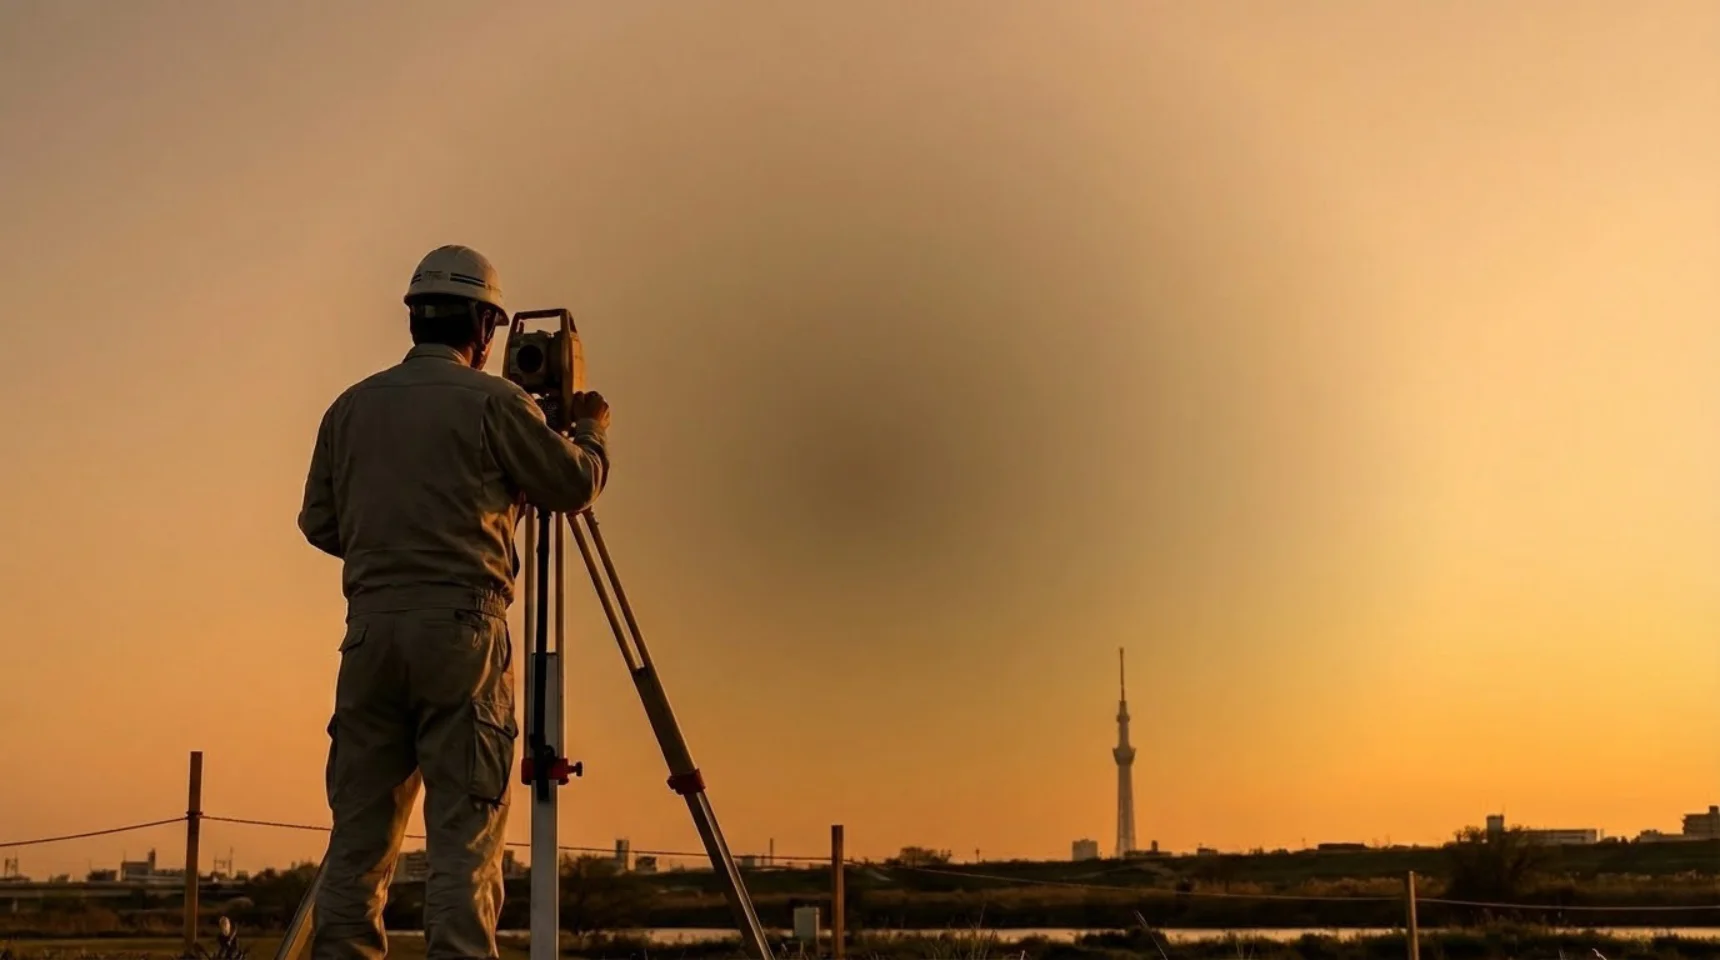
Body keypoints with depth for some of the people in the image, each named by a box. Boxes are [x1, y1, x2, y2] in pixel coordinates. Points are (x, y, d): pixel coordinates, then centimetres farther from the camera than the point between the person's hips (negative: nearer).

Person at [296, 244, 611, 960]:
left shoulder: (350, 408, 12)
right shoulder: (492, 402, -2)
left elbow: (319, 524, 16)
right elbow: (577, 484, 4)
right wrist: (591, 429, 24)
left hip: (371, 628, 5)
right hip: (461, 630, -4)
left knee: (359, 831, 7)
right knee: (465, 832, -4)